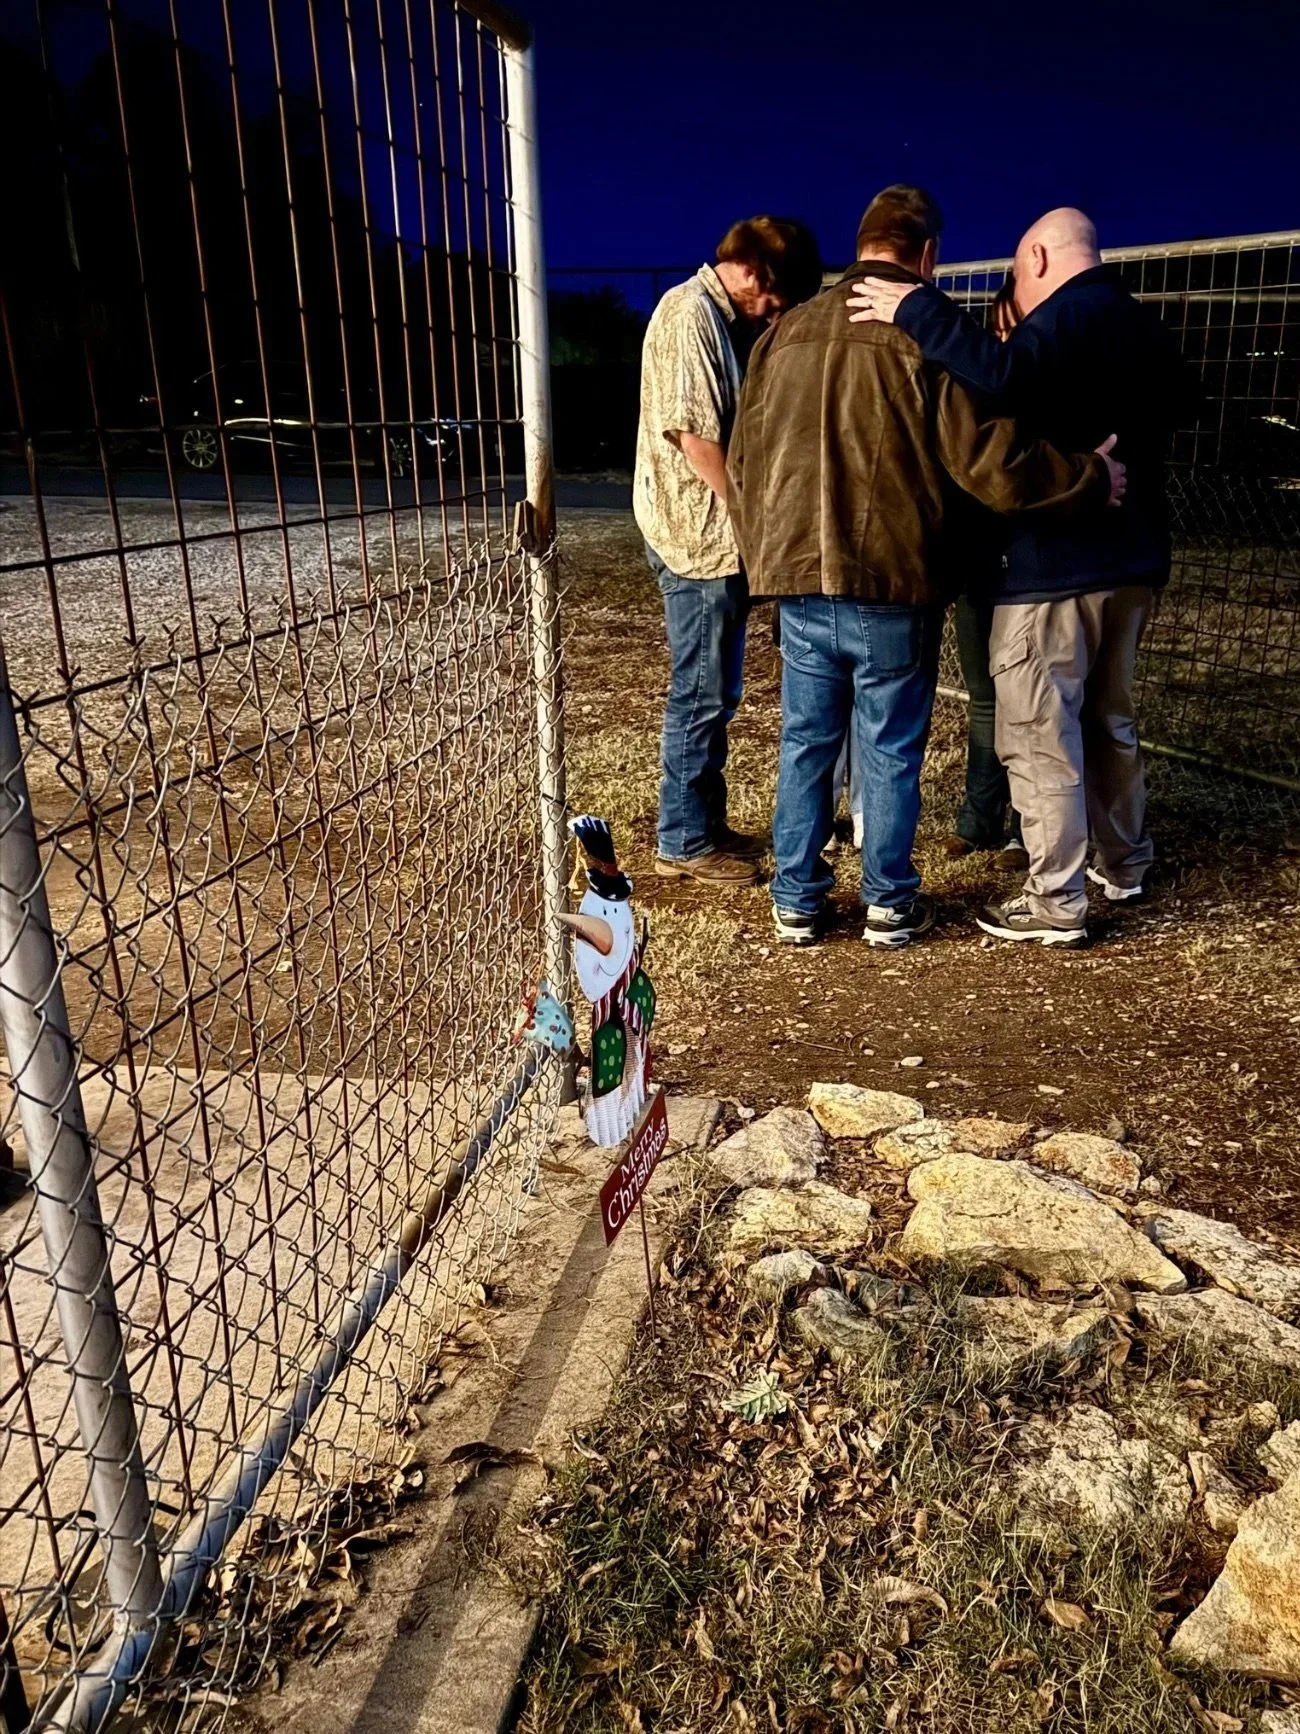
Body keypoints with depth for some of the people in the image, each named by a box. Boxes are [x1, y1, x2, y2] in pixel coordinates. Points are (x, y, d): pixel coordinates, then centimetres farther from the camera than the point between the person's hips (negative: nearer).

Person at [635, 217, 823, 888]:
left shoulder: (724, 317, 17)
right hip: (699, 534, -10)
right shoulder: (690, 314, -13)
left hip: (718, 533, 10)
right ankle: (683, 843, 7)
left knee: (714, 690, 14)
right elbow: (694, 436, -20)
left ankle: (705, 823, 25)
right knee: (701, 694, -3)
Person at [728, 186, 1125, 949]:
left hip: (800, 582, 4)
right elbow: (995, 465, -13)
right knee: (892, 752, 9)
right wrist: (1097, 480, 0)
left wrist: (765, 553, 24)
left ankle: (798, 902, 20)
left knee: (806, 744, 13)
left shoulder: (787, 330, 8)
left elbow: (744, 459, 13)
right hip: (894, 587, -4)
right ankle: (890, 905, 19)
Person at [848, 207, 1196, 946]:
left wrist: (919, 310, -27)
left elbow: (1004, 377, -34)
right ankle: (1123, 862, 33)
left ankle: (1056, 903, 0)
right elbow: (1181, 401, 35)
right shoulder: (1143, 324, 16)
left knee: (1040, 733, -3)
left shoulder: (1065, 316, -12)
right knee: (1110, 717, 21)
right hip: (1132, 557, 9)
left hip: (1053, 562, -9)